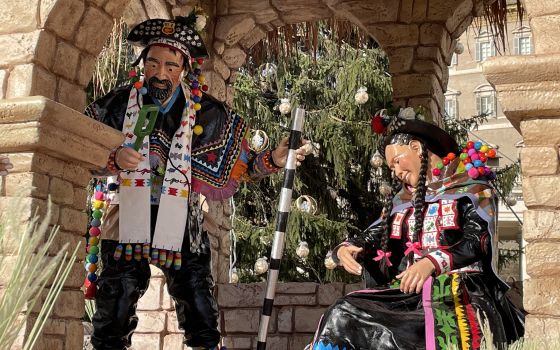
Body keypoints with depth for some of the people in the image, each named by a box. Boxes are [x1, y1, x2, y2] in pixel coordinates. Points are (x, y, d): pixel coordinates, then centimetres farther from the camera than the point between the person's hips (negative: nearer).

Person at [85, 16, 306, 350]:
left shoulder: (207, 113, -3)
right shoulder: (119, 103, -4)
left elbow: (237, 165, 2)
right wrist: (114, 160, -18)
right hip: (127, 226, 0)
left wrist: (273, 160, -13)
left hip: (182, 229, 0)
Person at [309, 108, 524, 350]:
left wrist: (432, 262, -23)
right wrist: (345, 249, -7)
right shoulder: (401, 197, 24)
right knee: (342, 316, -19)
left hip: (458, 289, -5)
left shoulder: (470, 183, 7)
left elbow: (478, 239, -7)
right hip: (408, 291, 5)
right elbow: (372, 236, 17)